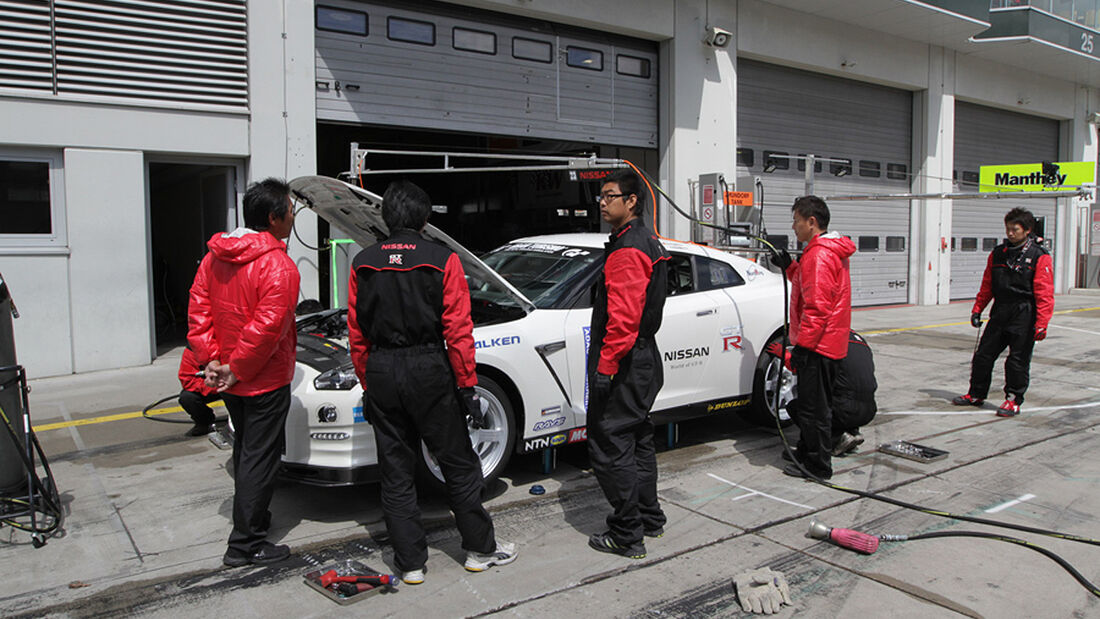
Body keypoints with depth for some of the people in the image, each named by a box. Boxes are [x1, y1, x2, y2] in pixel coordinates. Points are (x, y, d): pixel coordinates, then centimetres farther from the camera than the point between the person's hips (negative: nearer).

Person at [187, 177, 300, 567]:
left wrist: (211, 359, 2)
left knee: (245, 450, 23)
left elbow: (198, 311, 5)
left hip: (232, 384, 8)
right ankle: (245, 545, 11)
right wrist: (236, 369, -15)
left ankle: (252, 517, 41)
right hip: (265, 381, -8)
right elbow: (267, 328, -26)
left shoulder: (214, 257, 4)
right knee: (260, 457, 2)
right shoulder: (277, 265, -22)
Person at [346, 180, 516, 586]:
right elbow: (458, 331, -9)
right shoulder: (443, 261, -6)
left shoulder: (363, 264, 4)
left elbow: (357, 334, 6)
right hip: (428, 369, -3)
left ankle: (410, 564, 17)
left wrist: (368, 386, 14)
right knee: (458, 463, 11)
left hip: (381, 370, 3)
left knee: (395, 472, 11)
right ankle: (480, 548, 23)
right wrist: (468, 387, -4)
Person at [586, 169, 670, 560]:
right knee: (637, 441, 20)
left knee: (609, 446, -4)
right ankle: (650, 519, 32)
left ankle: (627, 536, 4)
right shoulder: (650, 244, 16)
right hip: (644, 361, 11)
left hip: (622, 364, -11)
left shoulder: (627, 249, -17)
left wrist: (605, 366, -23)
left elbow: (623, 316, -25)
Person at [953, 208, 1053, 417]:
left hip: (1024, 317, -5)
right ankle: (976, 394, 23)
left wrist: (1041, 324, -18)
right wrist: (977, 309, 11)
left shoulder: (1039, 257, -8)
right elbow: (987, 285, 17)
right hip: (999, 314, 5)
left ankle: (1013, 400, 15)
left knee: (1018, 360, 1)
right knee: (983, 354, 9)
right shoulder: (997, 254, 9)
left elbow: (1044, 294, -12)